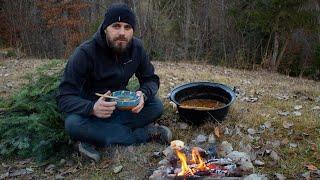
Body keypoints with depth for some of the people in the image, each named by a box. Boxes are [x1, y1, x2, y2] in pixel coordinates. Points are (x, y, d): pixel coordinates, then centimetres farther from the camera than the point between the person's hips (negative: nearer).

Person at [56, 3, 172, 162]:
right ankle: (144, 134, -24)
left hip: (120, 108, 4)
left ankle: (98, 138, -21)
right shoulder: (85, 53, -23)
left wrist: (143, 94, -27)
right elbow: (64, 97, -24)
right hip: (90, 112, -3)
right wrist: (92, 108, -44)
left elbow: (151, 79, -2)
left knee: (156, 106, -20)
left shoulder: (136, 47, -10)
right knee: (73, 124, -36)